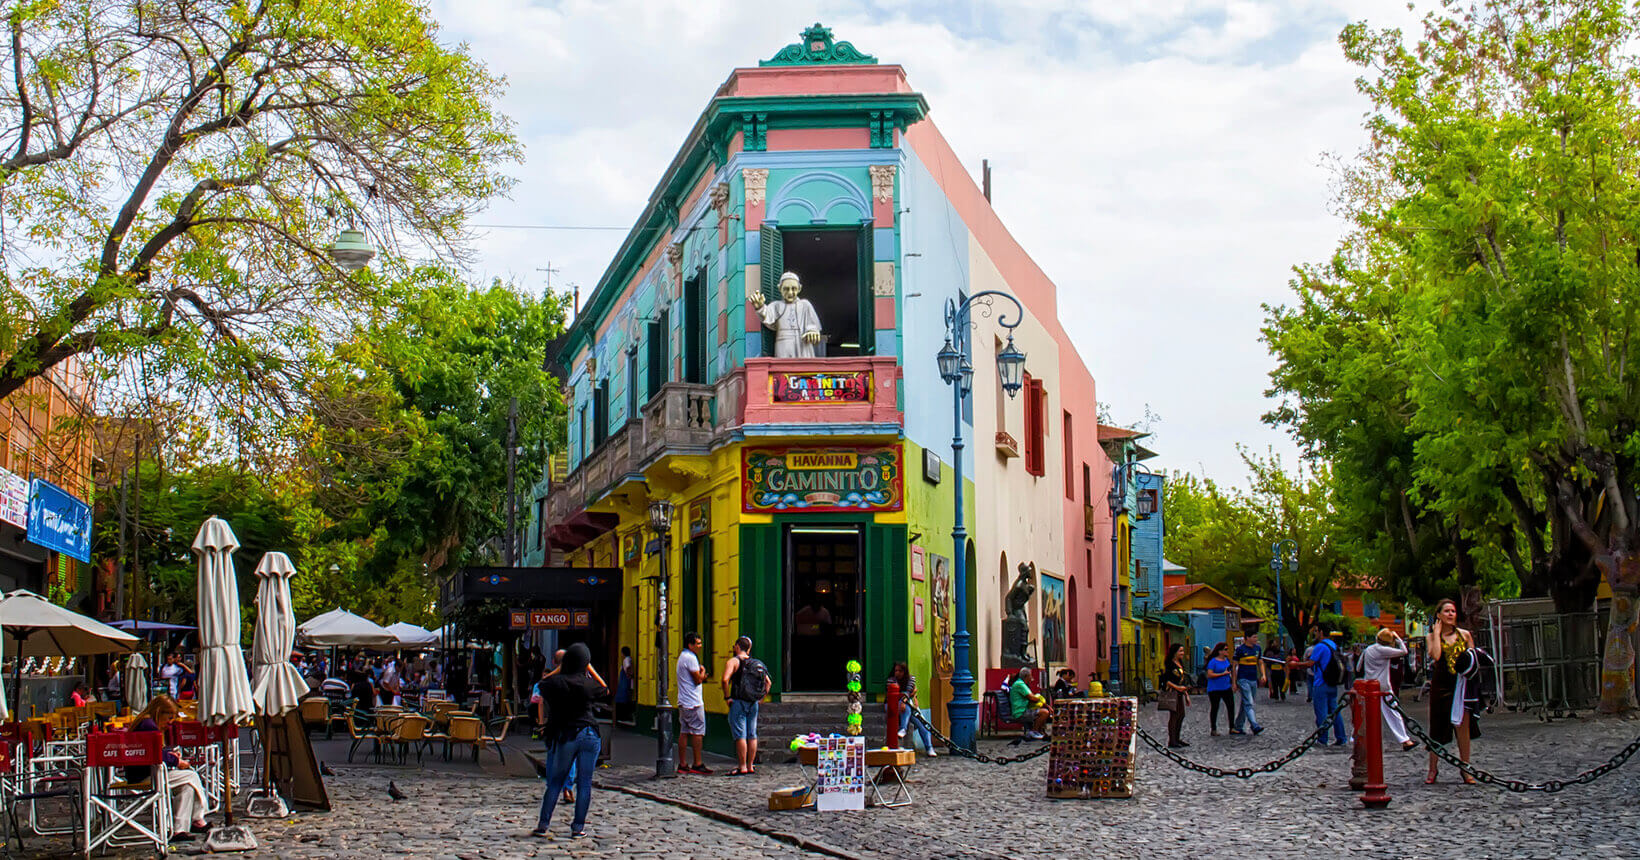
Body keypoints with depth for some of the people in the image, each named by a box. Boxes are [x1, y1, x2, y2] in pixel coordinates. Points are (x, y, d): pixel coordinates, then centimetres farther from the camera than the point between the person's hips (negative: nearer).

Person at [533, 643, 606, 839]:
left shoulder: (554, 682, -7)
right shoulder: (587, 684, -7)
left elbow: (542, 686, 16)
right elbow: (605, 690, 13)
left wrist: (560, 669, 16)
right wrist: (590, 669, 13)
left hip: (565, 736, 1)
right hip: (589, 735, -1)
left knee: (556, 781, 13)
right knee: (584, 783, 6)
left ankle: (543, 825, 10)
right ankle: (578, 828, 6)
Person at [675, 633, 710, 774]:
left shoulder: (682, 657, 19)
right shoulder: (690, 658, -14)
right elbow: (698, 679, -16)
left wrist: (701, 676, 9)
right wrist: (703, 671, 2)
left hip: (683, 702, 10)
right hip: (693, 702, -10)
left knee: (684, 732, 8)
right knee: (698, 731, -5)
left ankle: (682, 765, 7)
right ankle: (697, 764, -4)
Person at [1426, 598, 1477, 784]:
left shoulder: (1465, 635, 9)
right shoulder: (1432, 636, 4)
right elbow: (1435, 656, -15)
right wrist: (1437, 632, -8)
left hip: (1461, 685, 1)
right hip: (1440, 685, -1)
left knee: (1462, 727, -4)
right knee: (1437, 727, 4)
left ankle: (1466, 770, 3)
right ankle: (1432, 770, 14)